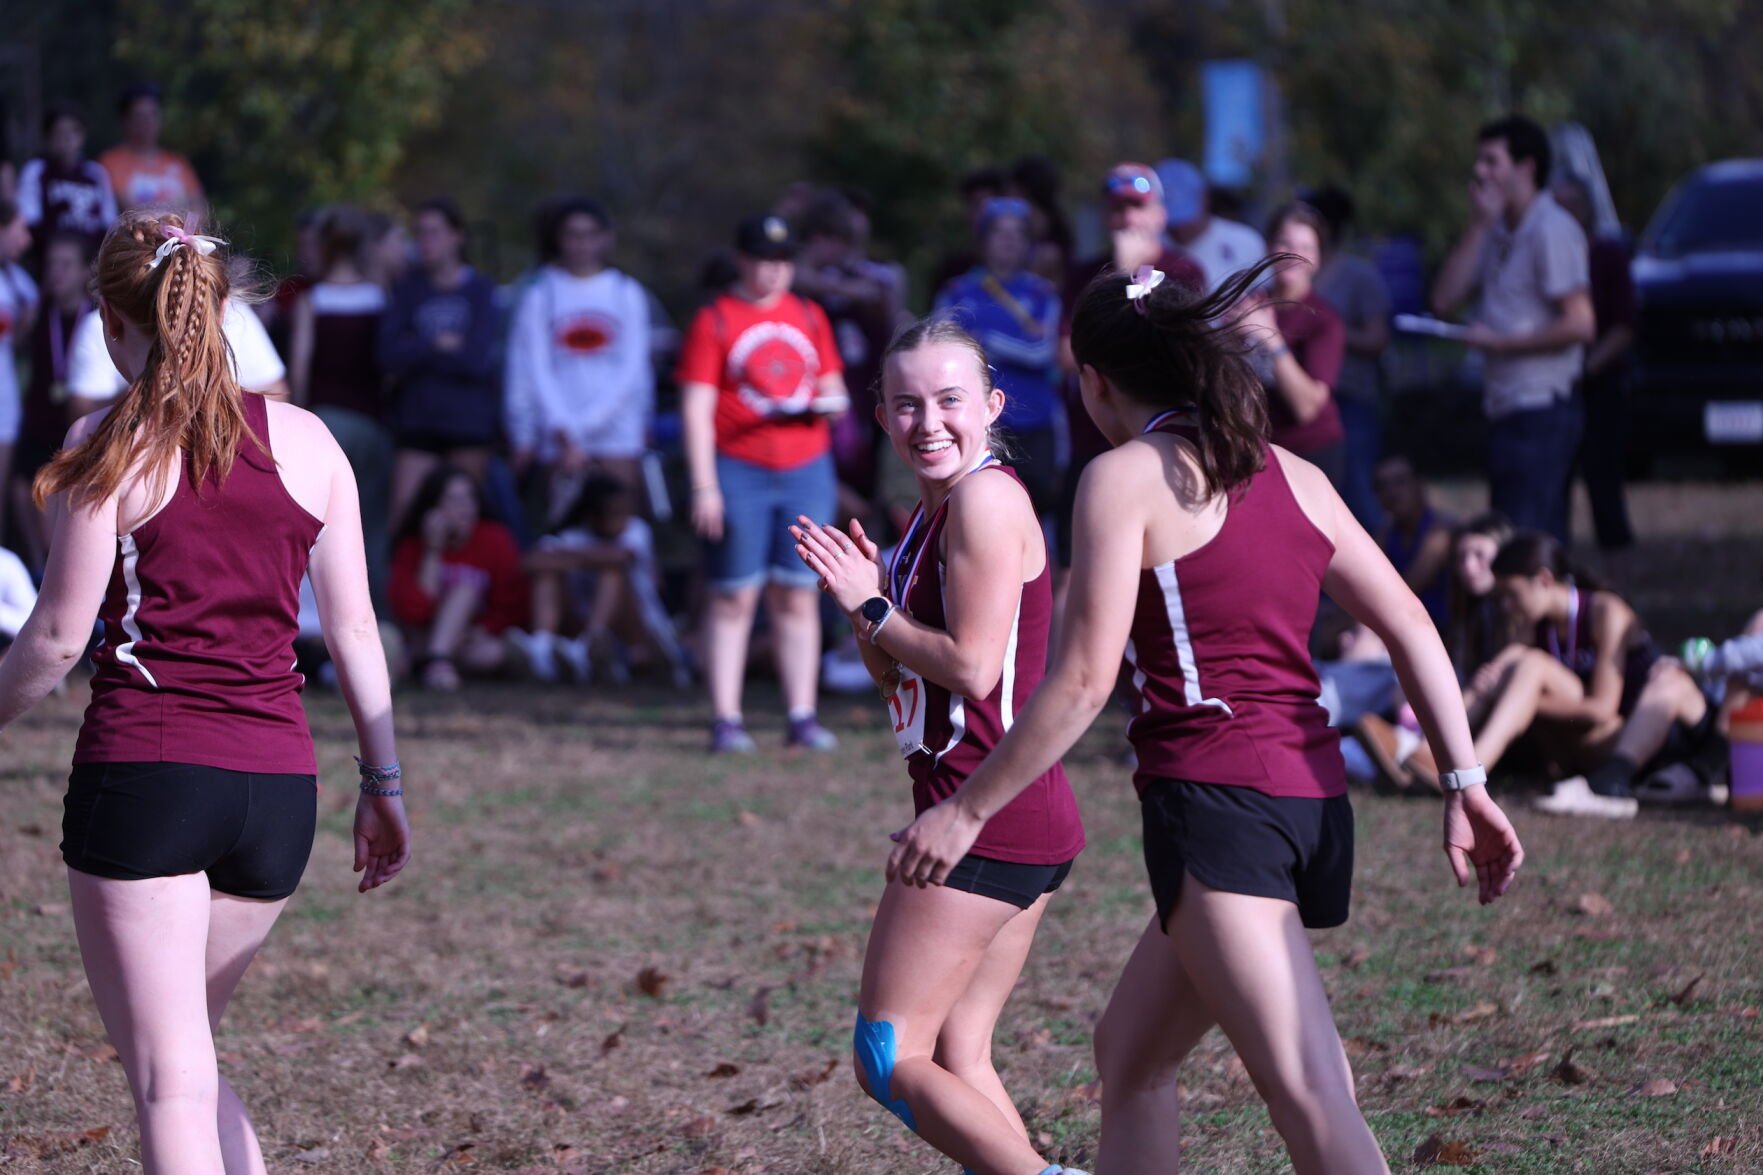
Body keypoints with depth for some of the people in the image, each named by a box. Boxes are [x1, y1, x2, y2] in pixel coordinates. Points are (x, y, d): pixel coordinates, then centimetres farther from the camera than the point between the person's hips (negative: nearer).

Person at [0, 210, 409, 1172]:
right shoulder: (306, 441, 7)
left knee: (167, 1080, -3)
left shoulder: (111, 444, -5)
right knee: (187, 1056, 22)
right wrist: (382, 782, 16)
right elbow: (354, 630, 9)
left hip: (144, 769, -5)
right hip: (279, 784, 5)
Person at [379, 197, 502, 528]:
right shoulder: (408, 288, 7)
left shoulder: (480, 291, 1)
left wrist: (416, 352, -5)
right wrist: (439, 346, -10)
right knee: (403, 511, -9)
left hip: (470, 421, -2)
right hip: (418, 419, 2)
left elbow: (477, 359, -11)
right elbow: (389, 355, -2)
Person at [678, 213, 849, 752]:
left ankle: (803, 717, 6)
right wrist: (704, 486, -12)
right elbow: (696, 408, -5)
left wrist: (832, 402, -4)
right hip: (738, 470, -4)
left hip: (806, 470, 4)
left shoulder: (809, 317, 14)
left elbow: (831, 385, 22)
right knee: (734, 597, -2)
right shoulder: (715, 320, 0)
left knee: (798, 596, 4)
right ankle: (726, 719, -1)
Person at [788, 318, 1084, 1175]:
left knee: (889, 1056, -7)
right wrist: (862, 600, 1)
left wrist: (872, 609, -8)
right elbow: (901, 683, 18)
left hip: (986, 814, -10)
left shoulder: (986, 499, -13)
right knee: (955, 1057, 10)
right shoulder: (935, 511, 16)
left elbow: (971, 667, -20)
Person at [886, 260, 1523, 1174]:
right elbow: (1409, 627, 9)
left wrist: (968, 808, -4)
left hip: (1216, 798, -8)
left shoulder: (1125, 477, -5)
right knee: (1129, 1054, 23)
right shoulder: (1291, 476, 15)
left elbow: (1083, 683, -11)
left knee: (1311, 1099, -16)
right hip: (1313, 795, 8)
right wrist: (1466, 783, 8)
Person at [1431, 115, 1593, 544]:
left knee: (1527, 543, -13)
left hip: (1541, 410, -9)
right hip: (1505, 410, 9)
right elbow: (1444, 300, 8)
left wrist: (1499, 343, -11)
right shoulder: (1499, 233, 16)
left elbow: (1579, 324, -18)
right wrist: (1478, 226, 3)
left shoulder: (1552, 230, -11)